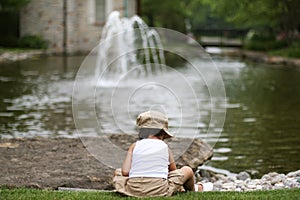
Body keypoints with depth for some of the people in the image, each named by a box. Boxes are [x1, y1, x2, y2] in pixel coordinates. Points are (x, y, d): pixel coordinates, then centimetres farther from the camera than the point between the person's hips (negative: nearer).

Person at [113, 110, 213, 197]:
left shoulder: (135, 146, 8)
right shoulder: (164, 147, 7)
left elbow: (125, 172, -2)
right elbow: (173, 170, 16)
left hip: (134, 190, 1)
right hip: (160, 190, -1)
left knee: (117, 172, 32)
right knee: (187, 170, 22)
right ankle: (195, 189, 51)